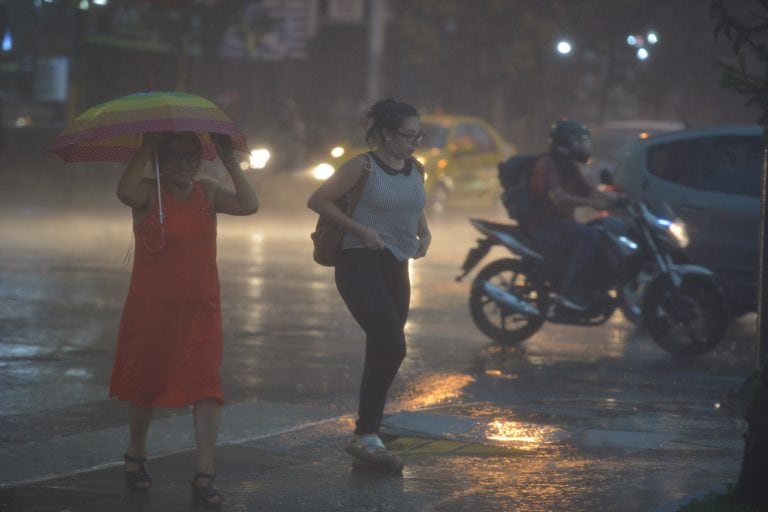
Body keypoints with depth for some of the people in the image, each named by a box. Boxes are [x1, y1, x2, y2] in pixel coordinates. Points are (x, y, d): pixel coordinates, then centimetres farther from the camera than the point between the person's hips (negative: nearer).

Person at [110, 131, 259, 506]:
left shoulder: (207, 193, 4)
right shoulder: (149, 194, -8)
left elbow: (248, 205, -11)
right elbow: (125, 192, -32)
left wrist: (230, 162, -12)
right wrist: (146, 148, -27)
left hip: (200, 310, 2)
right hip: (151, 308, -2)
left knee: (206, 388, -9)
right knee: (145, 386, 13)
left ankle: (204, 476, -8)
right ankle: (135, 456, 37)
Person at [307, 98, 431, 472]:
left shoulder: (416, 171, 10)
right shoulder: (363, 167, -9)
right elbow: (318, 200, -7)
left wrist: (424, 234, 6)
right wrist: (360, 229, -15)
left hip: (396, 269, 7)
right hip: (362, 265, -7)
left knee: (382, 353, 10)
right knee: (391, 347, -19)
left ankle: (367, 438, 20)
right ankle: (366, 437, -12)